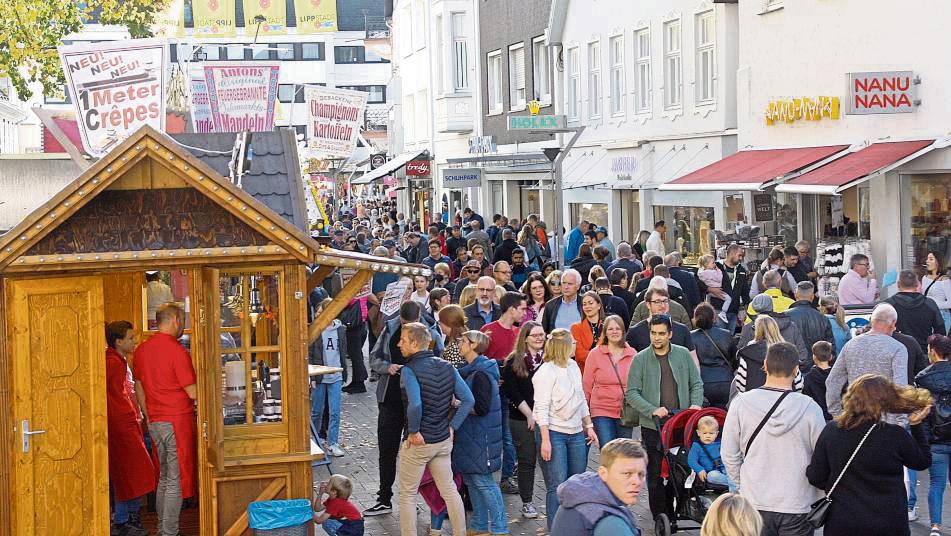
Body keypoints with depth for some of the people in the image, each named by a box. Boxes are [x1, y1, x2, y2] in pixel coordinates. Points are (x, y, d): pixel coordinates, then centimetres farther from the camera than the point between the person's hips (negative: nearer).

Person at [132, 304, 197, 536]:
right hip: (178, 420, -7)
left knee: (164, 477, 17)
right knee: (176, 480, -2)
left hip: (155, 421, 7)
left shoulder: (141, 350, 7)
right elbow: (193, 393, -14)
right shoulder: (176, 351, -16)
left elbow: (139, 389, 15)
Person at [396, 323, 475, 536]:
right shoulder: (446, 367, 1)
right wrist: (452, 427, 2)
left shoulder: (409, 370, -18)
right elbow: (468, 400, -2)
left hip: (418, 442, -6)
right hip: (444, 439, 6)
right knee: (450, 491, 16)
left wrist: (413, 431, -19)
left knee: (407, 495, 9)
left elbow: (415, 405, -33)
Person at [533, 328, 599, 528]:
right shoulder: (546, 372, -12)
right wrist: (545, 440, -18)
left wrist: (588, 425, 18)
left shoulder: (573, 366, 10)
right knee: (557, 486, -6)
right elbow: (541, 408, -14)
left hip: (576, 433, 7)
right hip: (553, 432, -7)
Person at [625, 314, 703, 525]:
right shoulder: (640, 359, -3)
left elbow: (696, 383, 12)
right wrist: (653, 410, -16)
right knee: (656, 475, 2)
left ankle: (673, 516, 21)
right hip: (652, 427, -2)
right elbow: (631, 393, -4)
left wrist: (696, 404, -7)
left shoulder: (683, 354, 5)